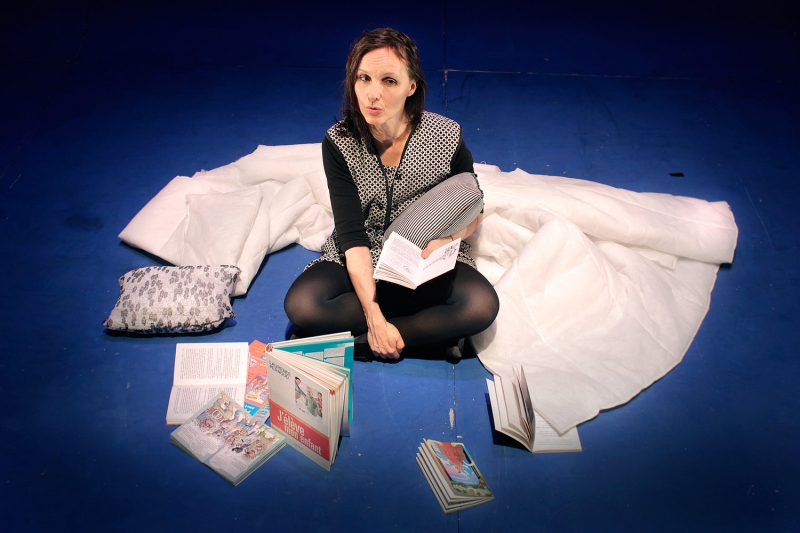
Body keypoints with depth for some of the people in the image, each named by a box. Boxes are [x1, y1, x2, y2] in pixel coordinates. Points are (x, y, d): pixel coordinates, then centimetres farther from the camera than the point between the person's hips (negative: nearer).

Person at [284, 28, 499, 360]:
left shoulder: (446, 137, -14)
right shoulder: (339, 143, -14)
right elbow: (352, 235, -18)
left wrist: (445, 238, -24)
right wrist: (374, 316, -28)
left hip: (429, 260, 0)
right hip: (361, 261, 1)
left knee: (483, 305, -28)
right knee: (300, 305, -26)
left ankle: (355, 337, -19)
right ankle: (436, 330, -15)